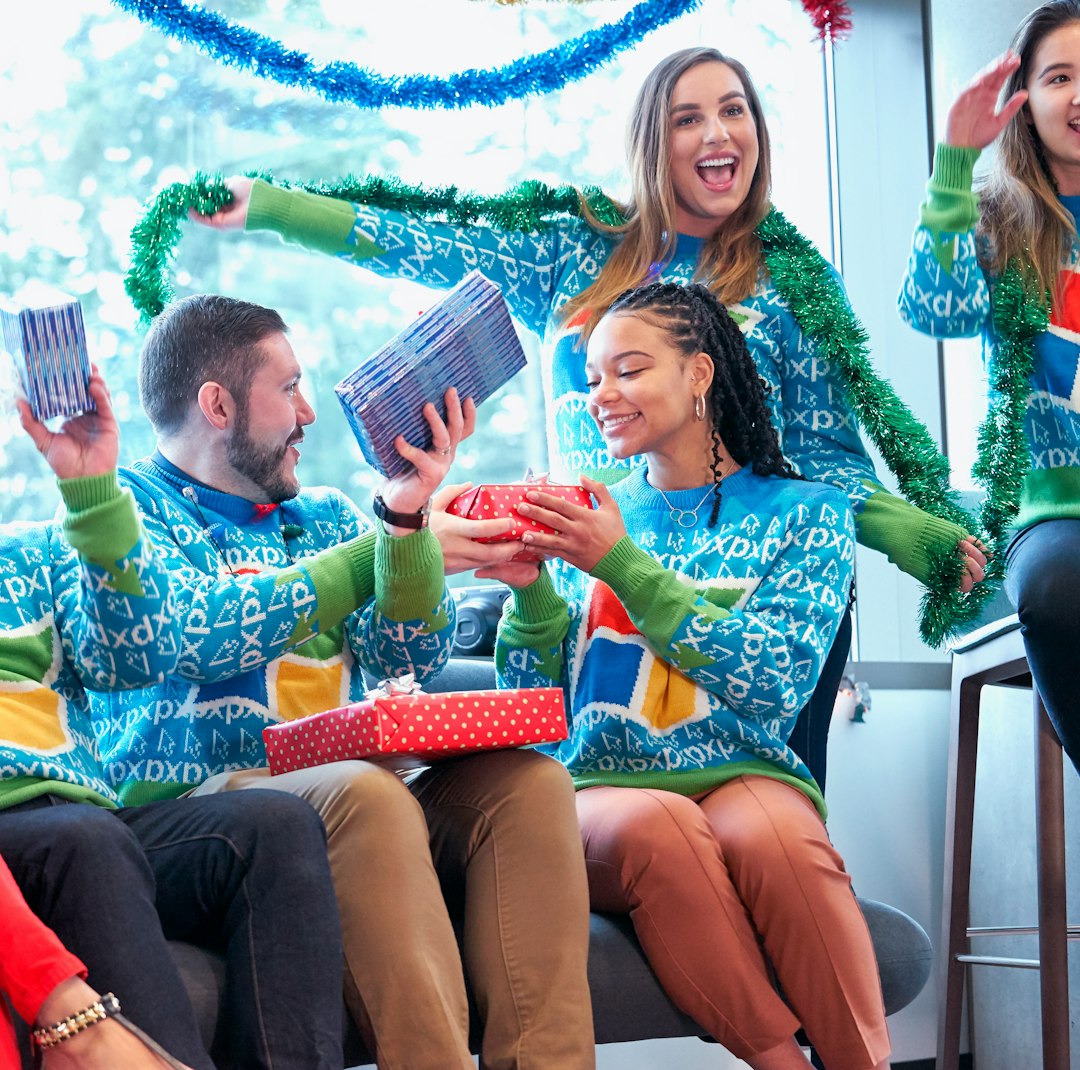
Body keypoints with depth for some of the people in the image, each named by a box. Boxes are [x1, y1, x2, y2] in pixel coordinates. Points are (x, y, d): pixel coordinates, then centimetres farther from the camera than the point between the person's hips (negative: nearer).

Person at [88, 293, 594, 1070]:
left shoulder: (327, 517, 23)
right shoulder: (132, 506, 6)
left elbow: (410, 656, 7)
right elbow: (202, 634, -14)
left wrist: (406, 521, -10)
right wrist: (377, 555, -9)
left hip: (344, 811, 6)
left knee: (526, 780, -19)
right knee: (365, 793, -35)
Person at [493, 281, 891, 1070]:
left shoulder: (805, 513, 10)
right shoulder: (592, 517, 18)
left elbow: (774, 685, -6)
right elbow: (533, 702, 13)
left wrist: (626, 567, -12)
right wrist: (531, 590, -6)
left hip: (742, 776, -1)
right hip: (599, 790, 1)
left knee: (765, 831, -38)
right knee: (656, 823, -36)